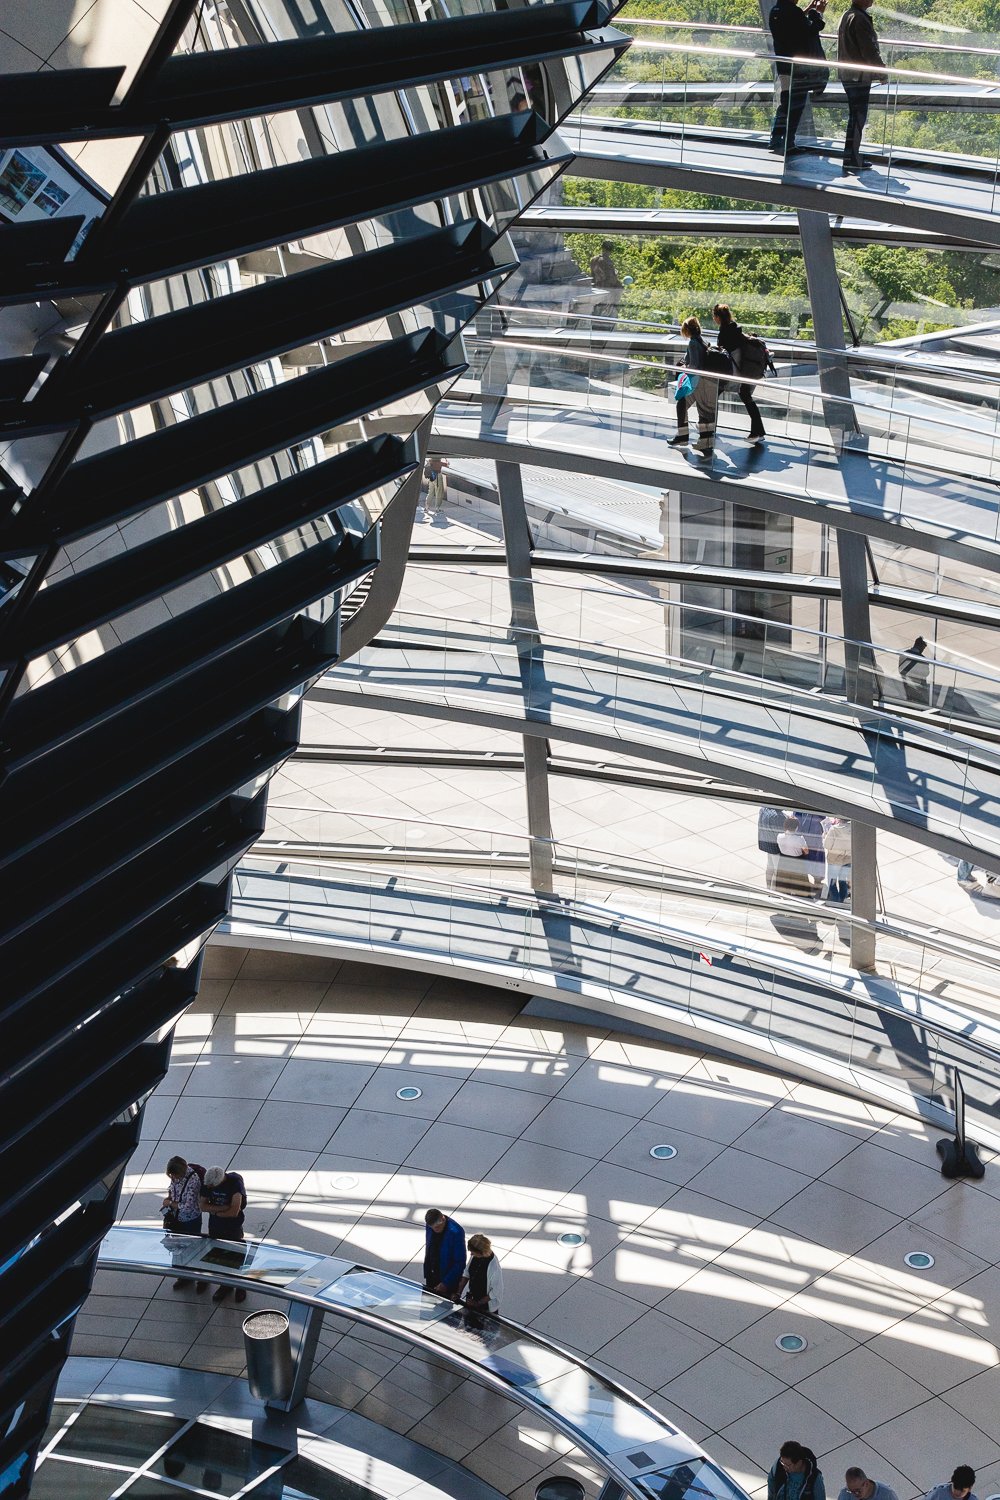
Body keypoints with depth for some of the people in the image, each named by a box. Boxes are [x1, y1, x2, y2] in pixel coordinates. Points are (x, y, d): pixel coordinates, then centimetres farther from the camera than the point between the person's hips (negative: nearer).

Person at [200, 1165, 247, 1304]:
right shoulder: (207, 1184, -12)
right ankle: (225, 1285, 35)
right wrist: (222, 1208, -21)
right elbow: (203, 1206, -6)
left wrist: (215, 1211, -14)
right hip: (215, 1228, 4)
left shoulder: (235, 1183, -27)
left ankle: (241, 1287, 33)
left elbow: (234, 1212, -28)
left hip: (233, 1228, -4)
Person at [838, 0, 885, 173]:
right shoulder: (859, 18, -17)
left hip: (848, 75, 10)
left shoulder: (847, 15, 14)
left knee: (856, 117, 16)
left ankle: (854, 158, 21)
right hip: (859, 77, -10)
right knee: (857, 118, -6)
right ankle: (851, 162, -6)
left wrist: (878, 70, 21)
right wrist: (882, 71, -6)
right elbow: (869, 51, -18)